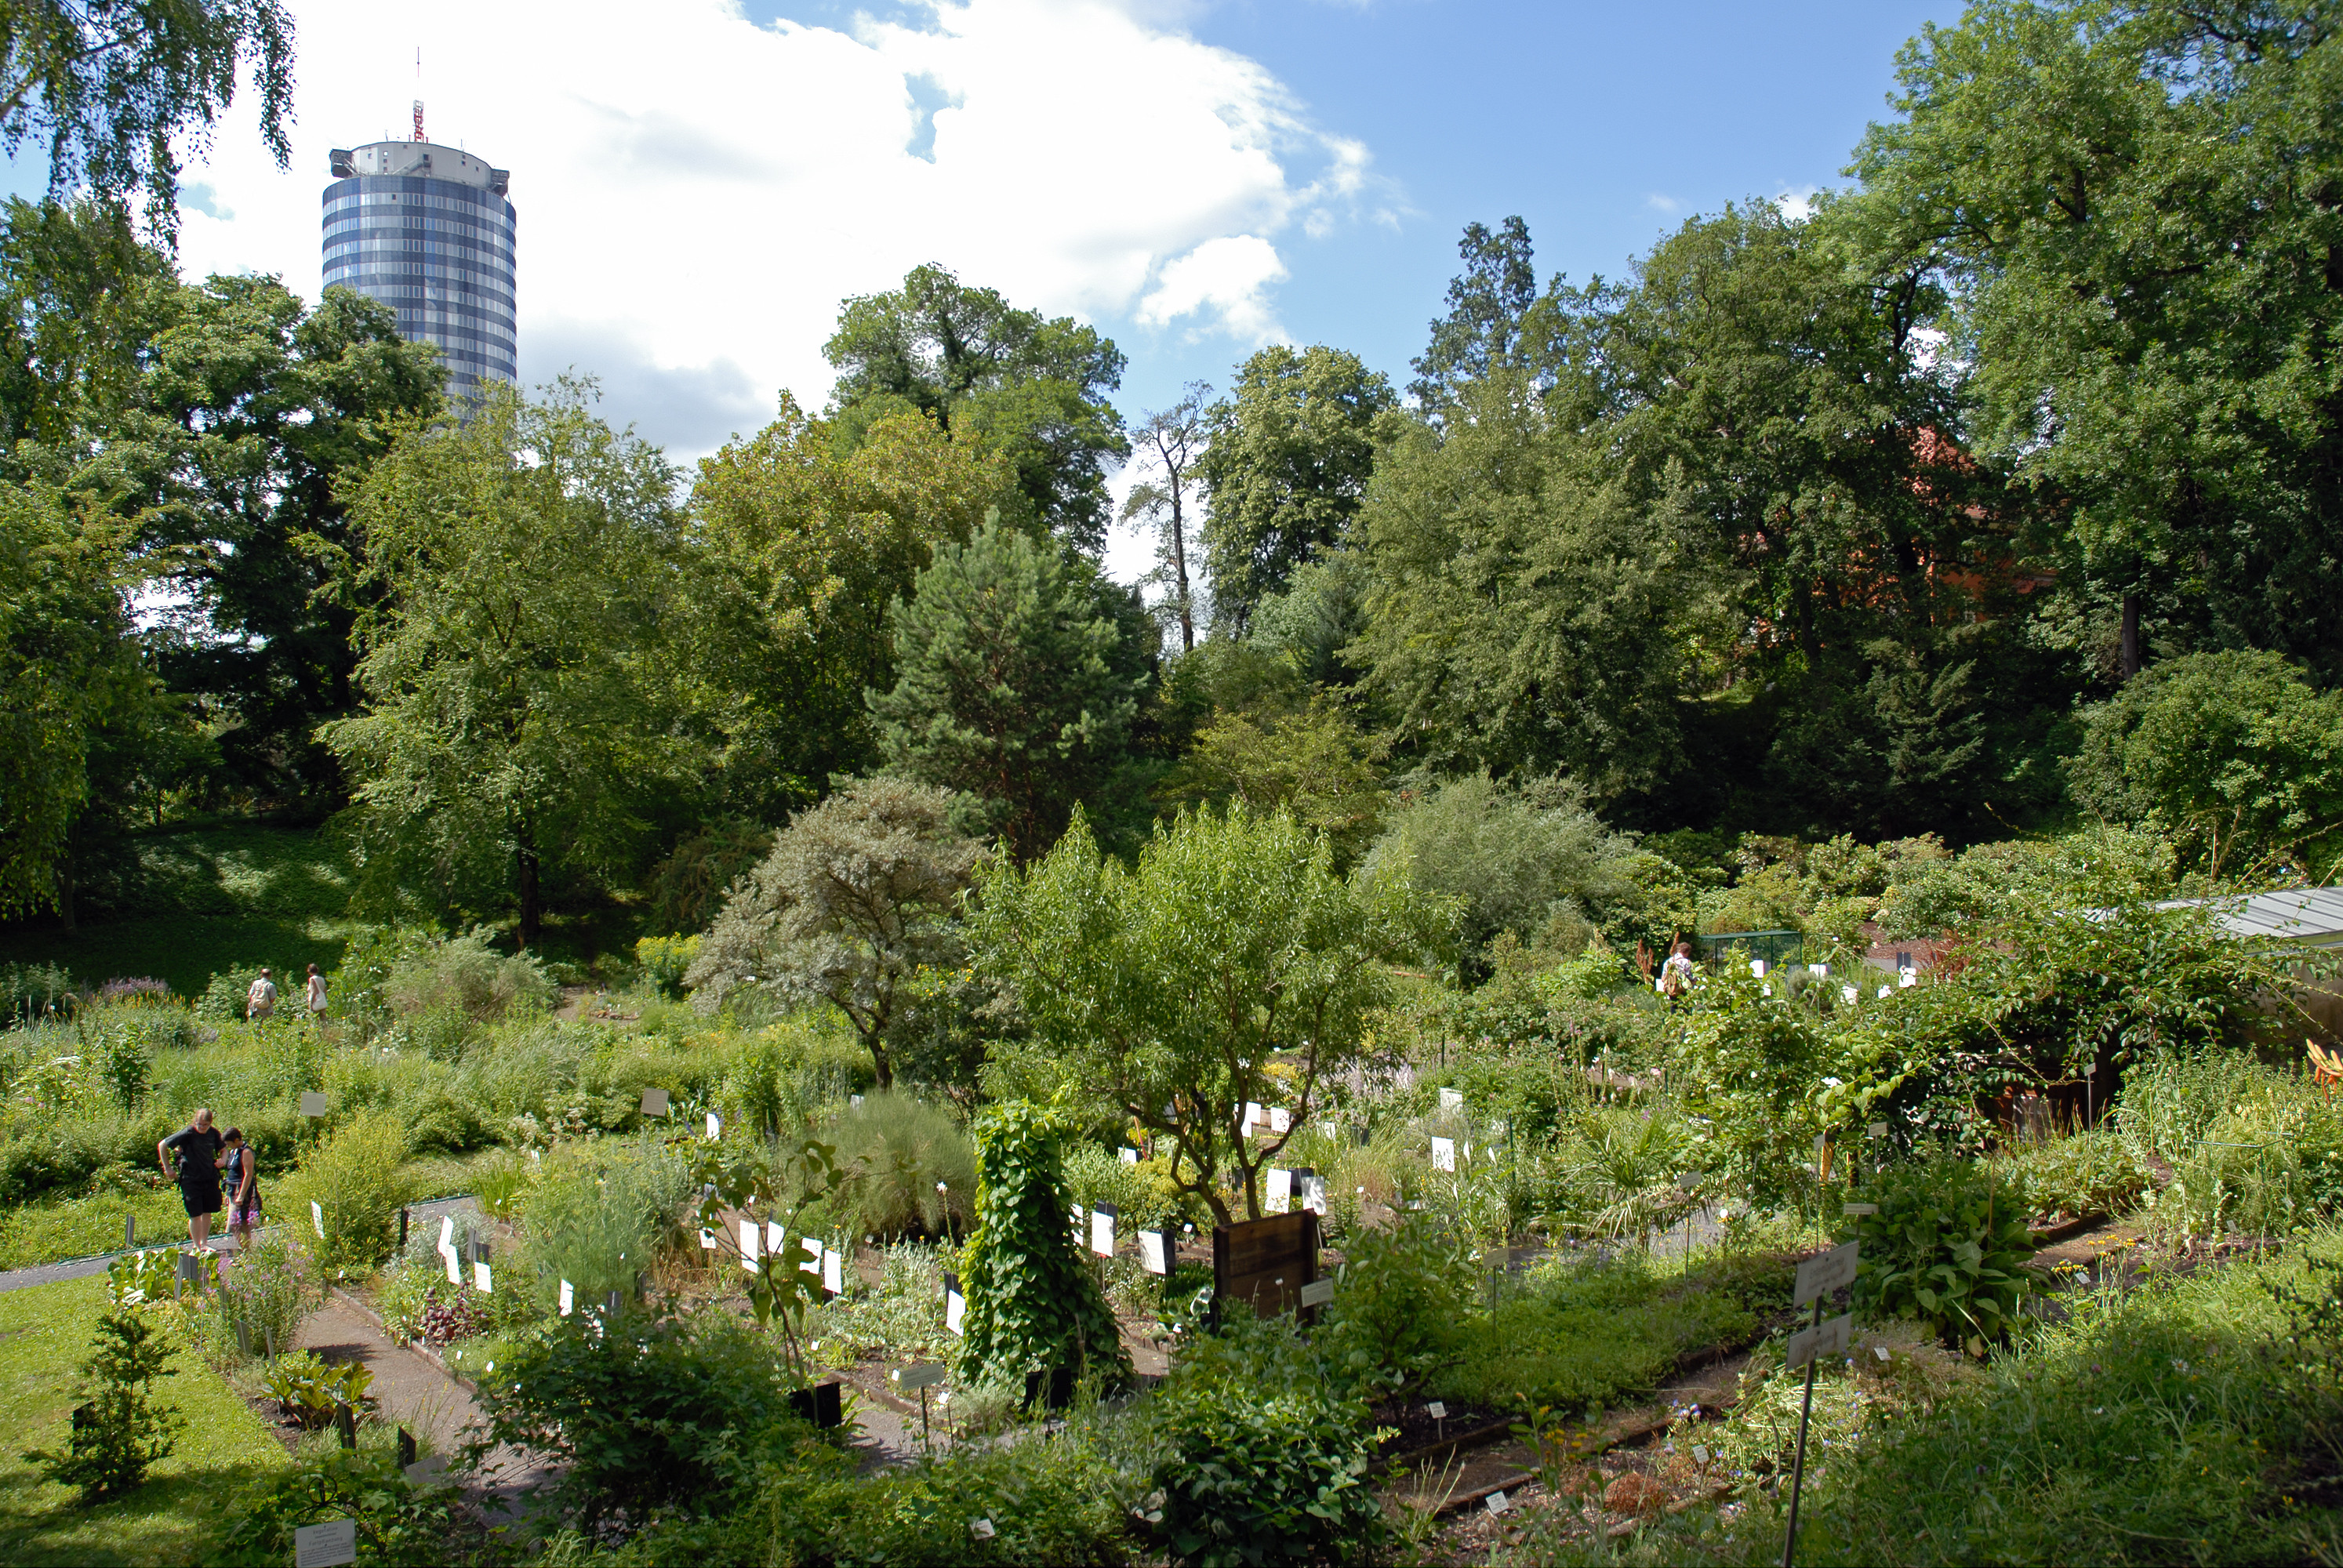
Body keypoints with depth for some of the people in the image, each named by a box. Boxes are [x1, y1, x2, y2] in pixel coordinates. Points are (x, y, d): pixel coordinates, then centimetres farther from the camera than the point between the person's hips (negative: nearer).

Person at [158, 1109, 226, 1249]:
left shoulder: (213, 1134, 1)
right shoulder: (188, 1133, -13)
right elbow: (162, 1145, -6)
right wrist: (167, 1168, -5)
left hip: (210, 1178, 4)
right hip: (191, 1179, -4)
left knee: (207, 1213, 11)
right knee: (195, 1215, -3)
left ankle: (204, 1243, 24)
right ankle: (197, 1247, 7)